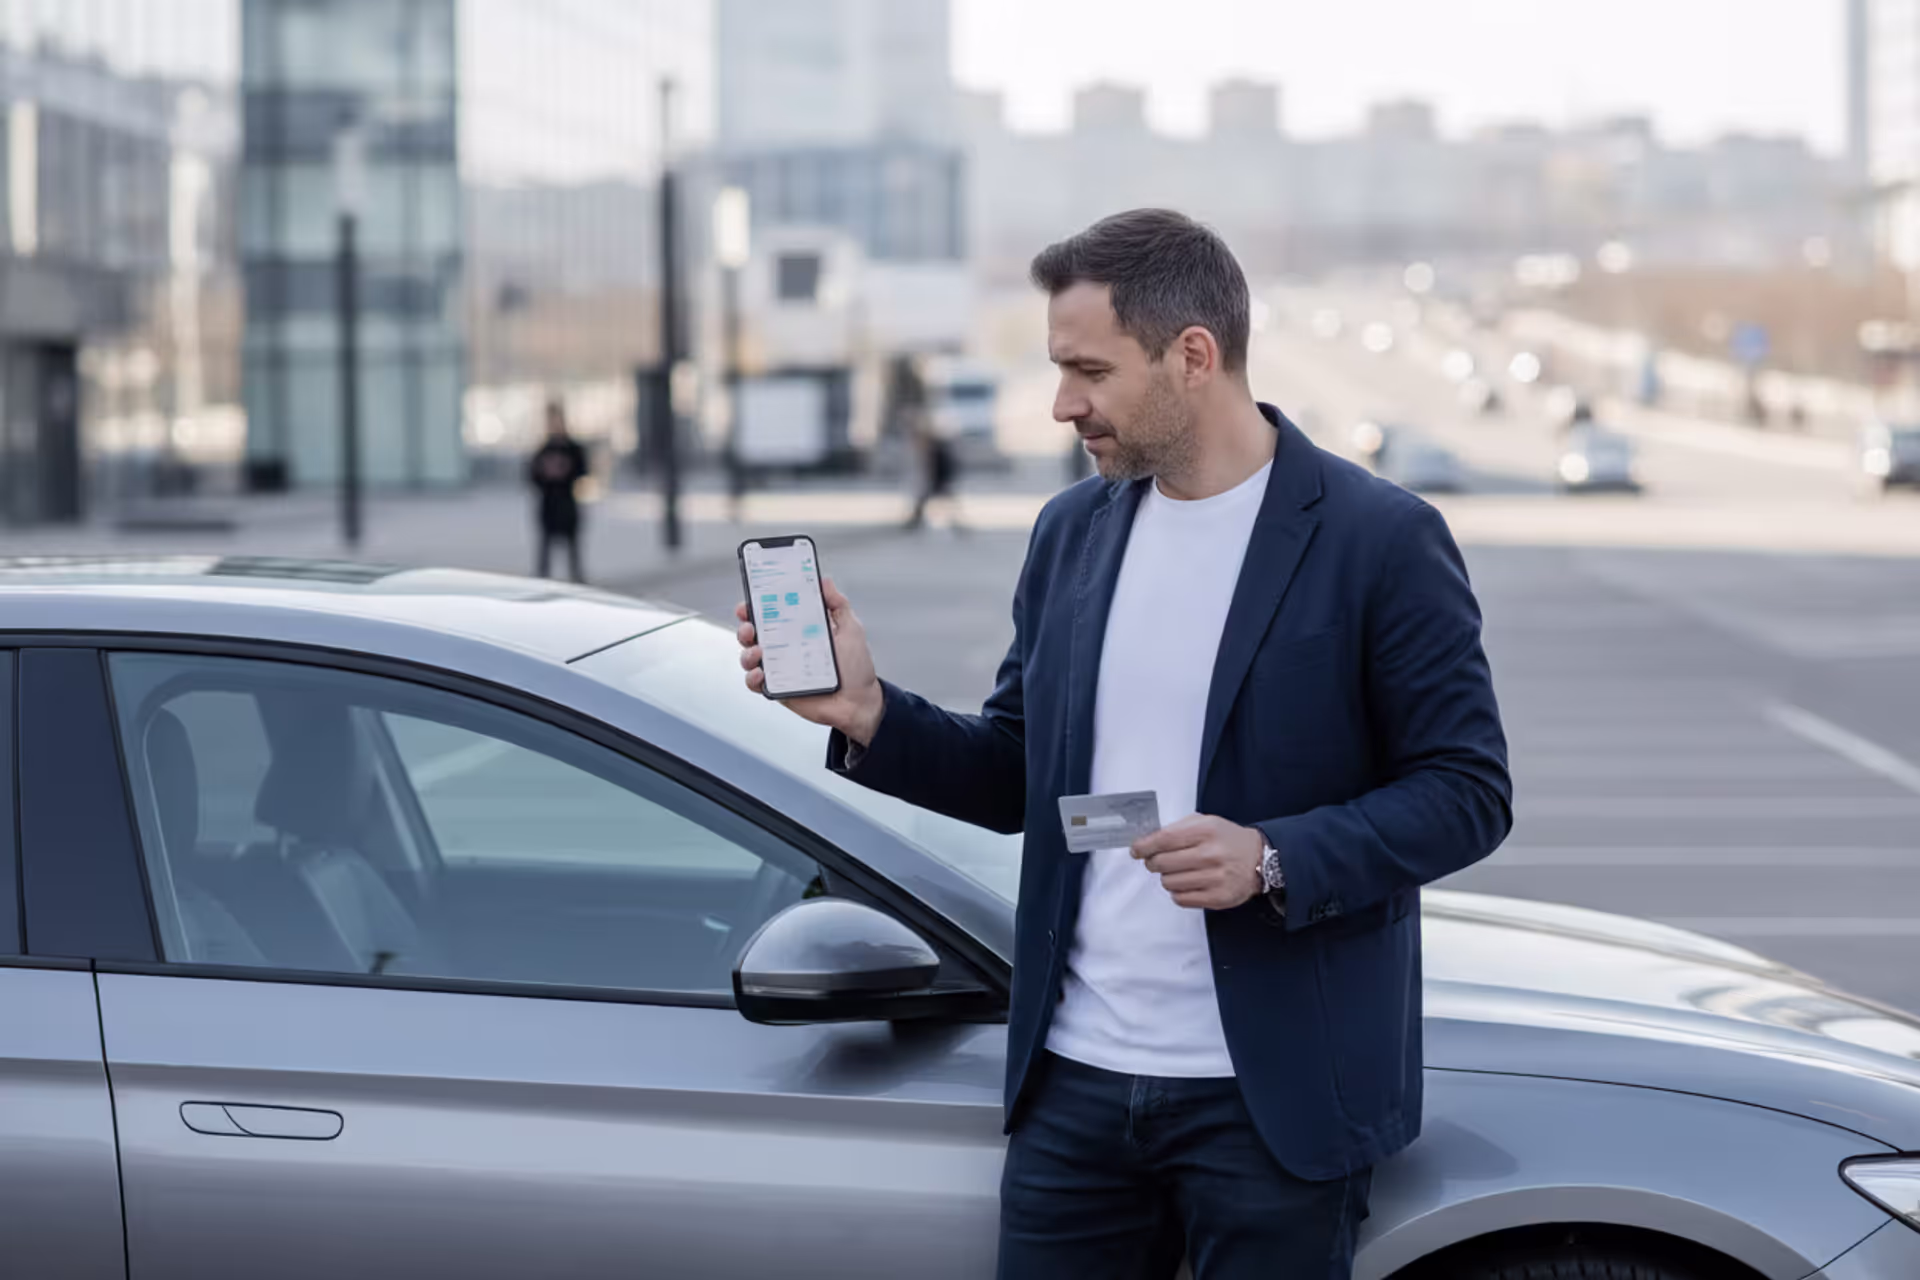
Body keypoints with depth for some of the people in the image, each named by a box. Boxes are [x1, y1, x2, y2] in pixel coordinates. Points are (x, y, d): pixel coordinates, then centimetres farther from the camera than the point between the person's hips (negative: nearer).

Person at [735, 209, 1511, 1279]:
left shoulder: (1380, 538, -8)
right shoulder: (1073, 530, 10)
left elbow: (1467, 791, -8)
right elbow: (1019, 774, 15)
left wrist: (1274, 860, -21)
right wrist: (865, 712, -2)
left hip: (1275, 1100, -5)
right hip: (1076, 1080, 5)